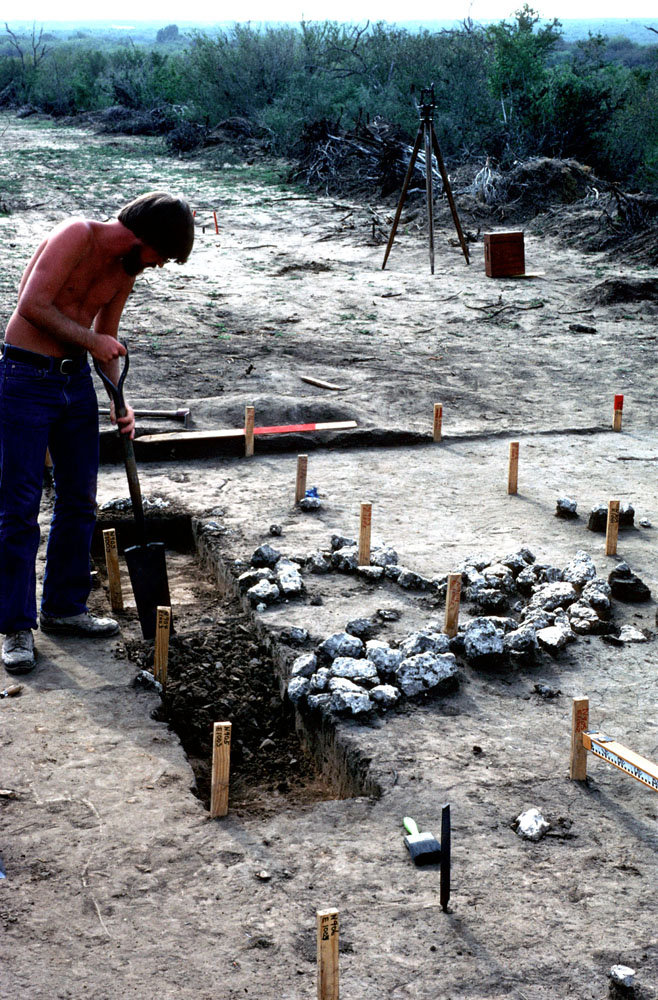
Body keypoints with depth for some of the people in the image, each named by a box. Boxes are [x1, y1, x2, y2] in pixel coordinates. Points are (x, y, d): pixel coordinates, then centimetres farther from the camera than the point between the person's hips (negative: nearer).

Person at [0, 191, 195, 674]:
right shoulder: (77, 236, -16)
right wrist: (90, 340, -16)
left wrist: (118, 400, 5)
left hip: (76, 380, 8)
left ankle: (64, 607, 24)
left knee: (80, 503, 11)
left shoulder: (127, 268, 9)